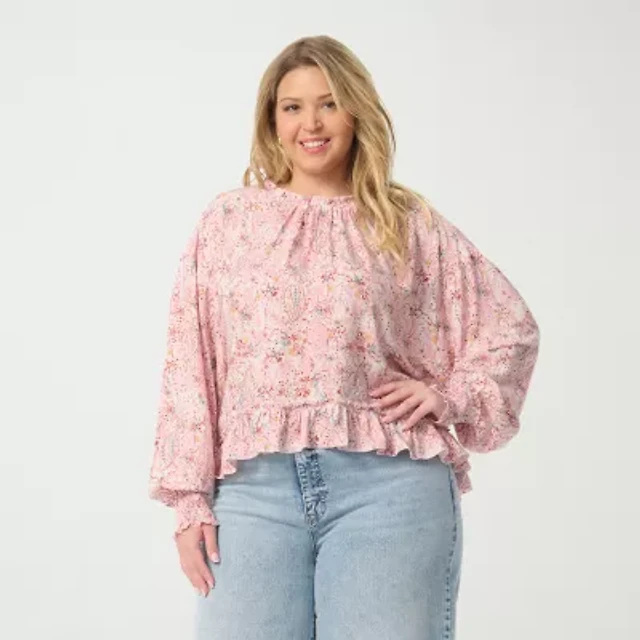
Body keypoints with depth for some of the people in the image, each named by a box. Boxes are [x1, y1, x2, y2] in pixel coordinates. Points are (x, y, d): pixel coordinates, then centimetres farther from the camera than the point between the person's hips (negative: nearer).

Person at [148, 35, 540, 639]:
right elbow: (189, 367, 8)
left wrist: (449, 396, 0)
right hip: (255, 486, 1)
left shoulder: (409, 223, 9)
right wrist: (190, 499, 2)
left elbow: (512, 328, 15)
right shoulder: (226, 220, 11)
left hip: (388, 482, -1)